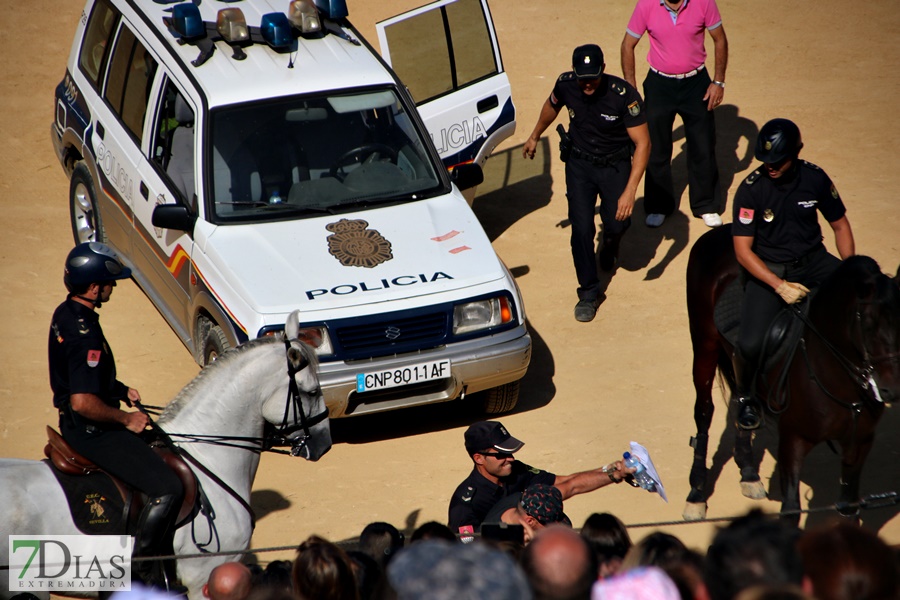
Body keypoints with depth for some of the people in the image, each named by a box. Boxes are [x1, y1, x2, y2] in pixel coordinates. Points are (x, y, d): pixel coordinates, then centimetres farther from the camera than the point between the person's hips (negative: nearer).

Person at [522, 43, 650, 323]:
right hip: (579, 163, 2)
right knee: (581, 228, -5)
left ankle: (611, 243, 44)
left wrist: (630, 190, -34)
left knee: (616, 223, 4)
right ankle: (589, 292, 10)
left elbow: (642, 143, -27)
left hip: (615, 166, -2)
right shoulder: (566, 85, -18)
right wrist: (535, 136, 24)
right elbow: (551, 106, 7)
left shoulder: (624, 95, -30)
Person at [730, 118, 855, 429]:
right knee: (750, 345, -24)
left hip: (812, 261, 3)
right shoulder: (751, 190, -15)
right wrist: (780, 286, -23)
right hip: (768, 269, -3)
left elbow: (840, 225, 8)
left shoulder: (815, 179, -5)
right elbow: (743, 250, -14)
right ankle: (745, 396, 10)